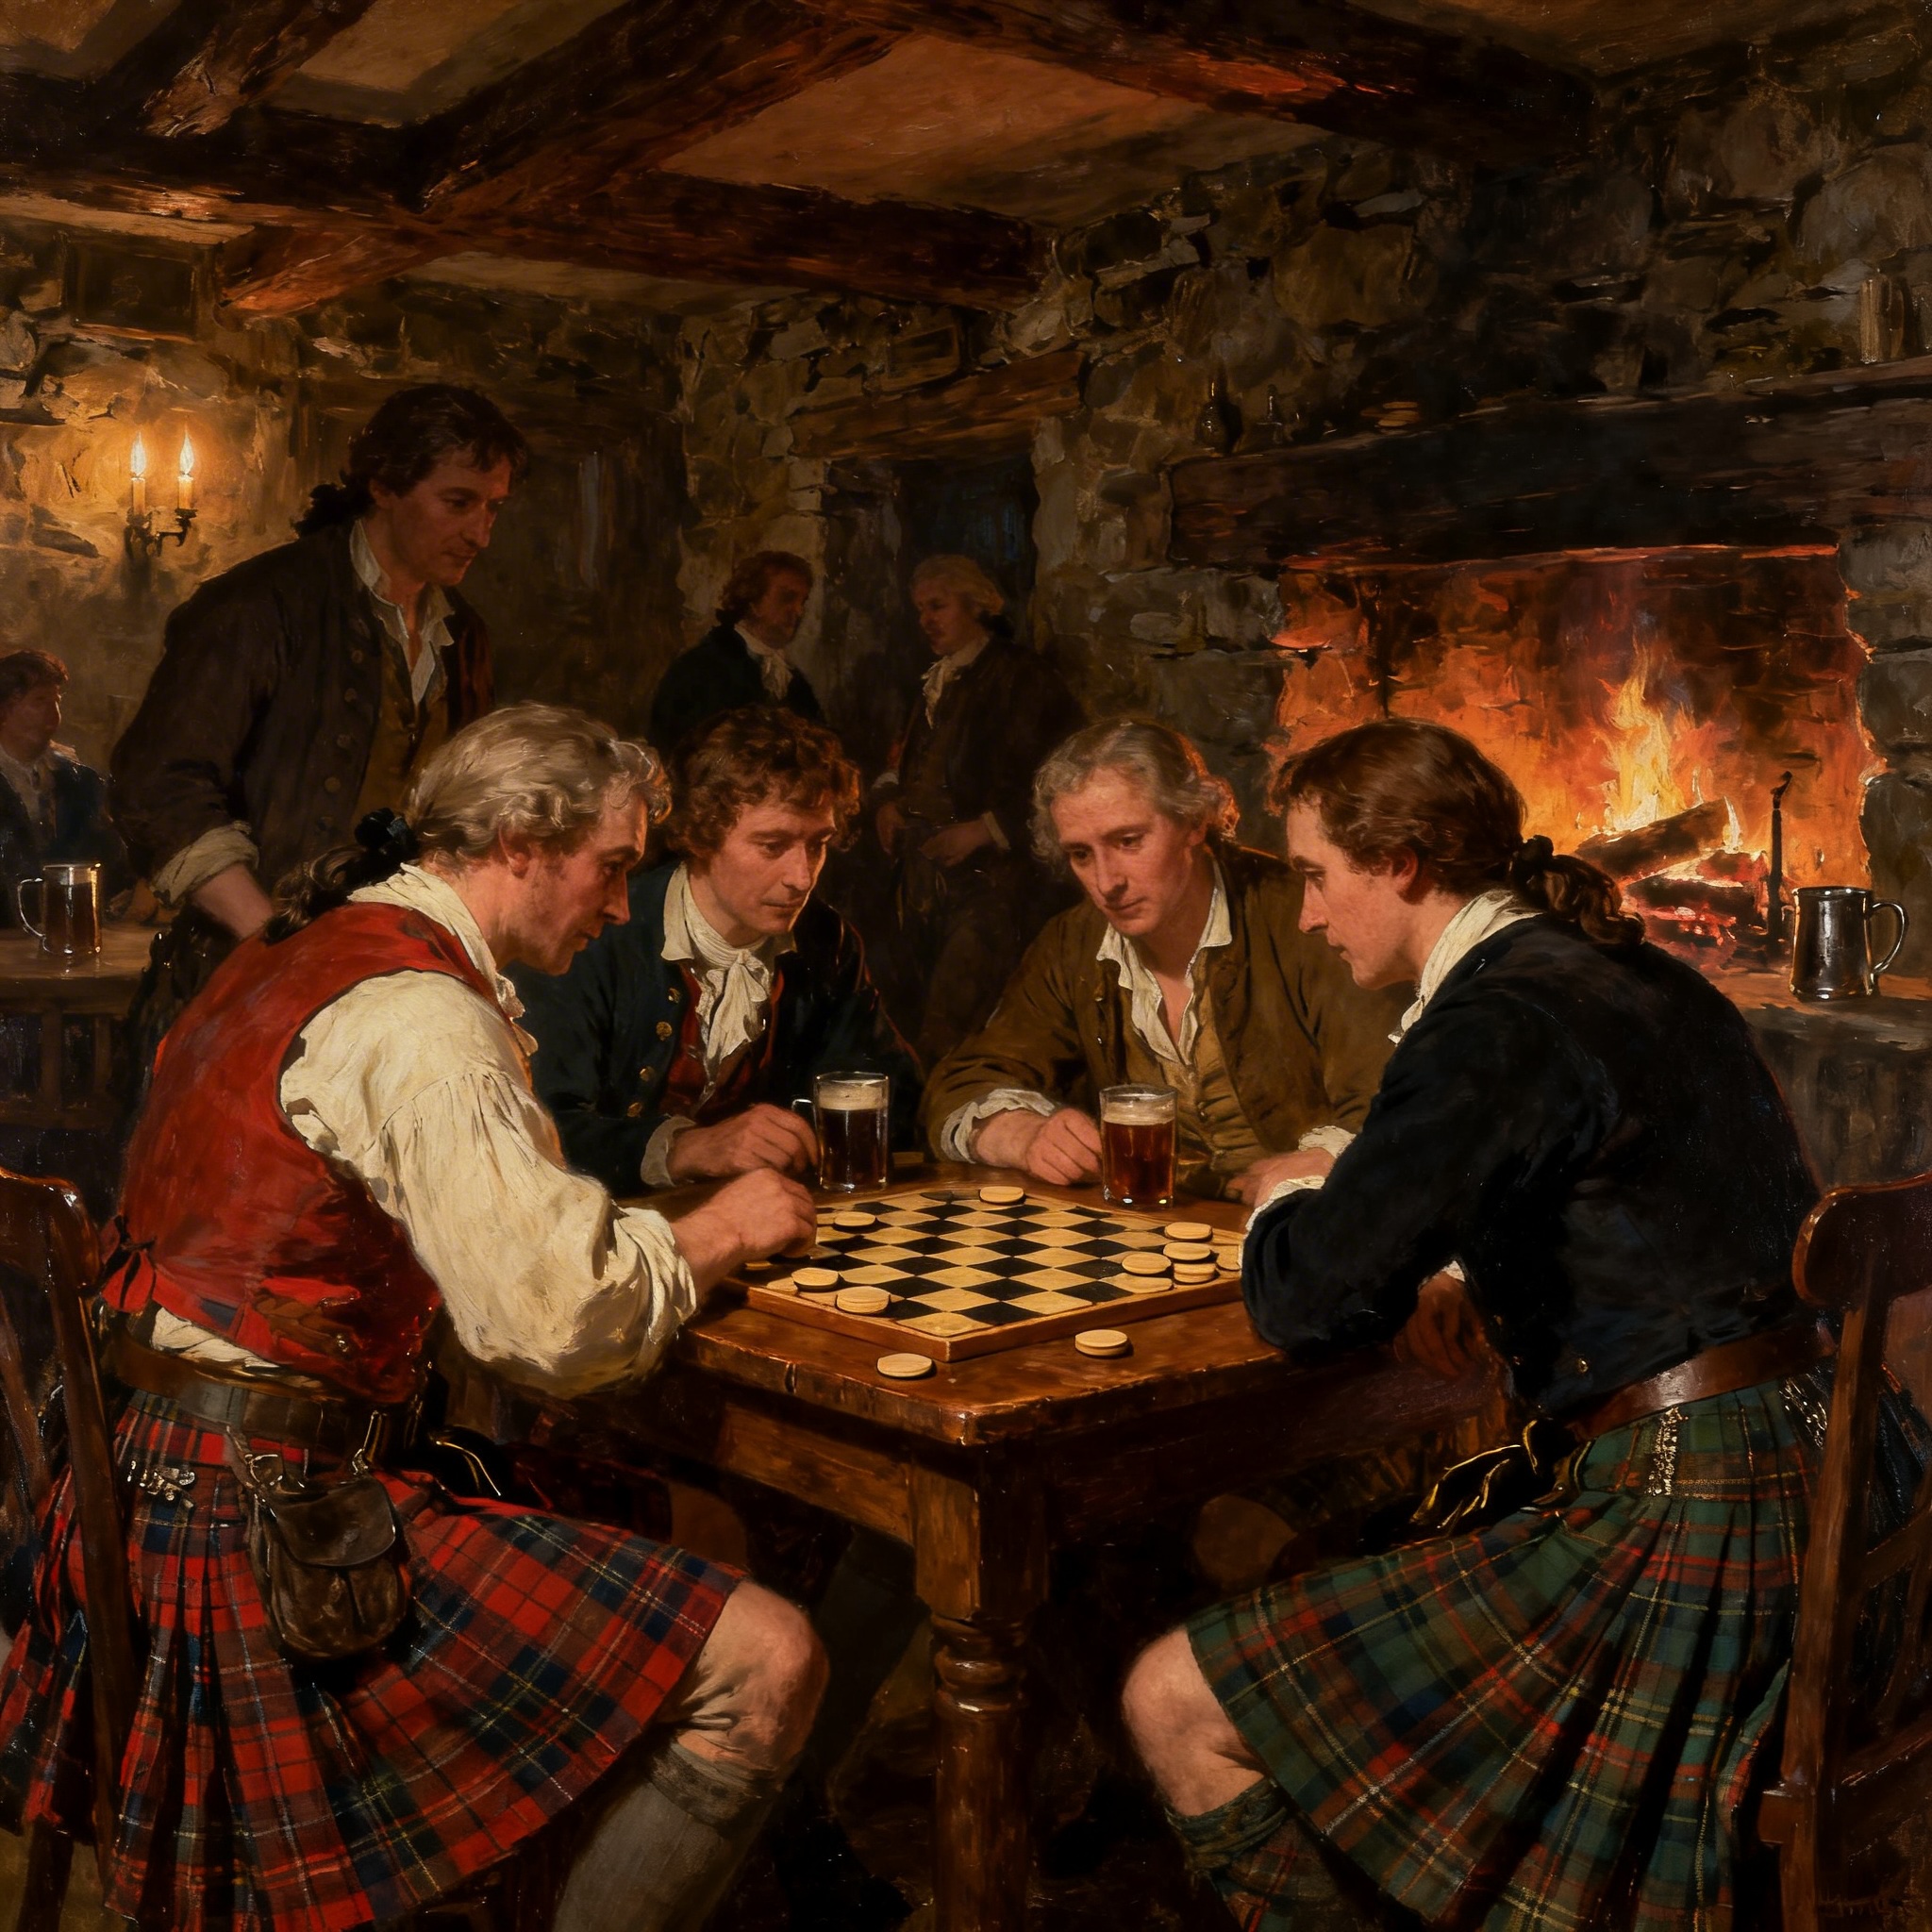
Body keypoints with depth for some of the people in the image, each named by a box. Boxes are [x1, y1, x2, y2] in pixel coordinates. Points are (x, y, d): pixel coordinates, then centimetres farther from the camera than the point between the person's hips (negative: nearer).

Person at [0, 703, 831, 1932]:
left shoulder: (309, 949, 15)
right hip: (260, 1515, -11)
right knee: (762, 1666, -16)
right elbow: (553, 1319, -24)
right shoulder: (420, 1014, -17)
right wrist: (713, 1234, -7)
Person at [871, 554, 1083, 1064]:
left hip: (989, 879, -7)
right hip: (922, 875, 7)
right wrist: (888, 799, 13)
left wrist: (986, 829, -13)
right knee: (912, 1013, 5)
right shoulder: (934, 681, 20)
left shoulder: (1022, 675, -4)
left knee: (953, 1020, -15)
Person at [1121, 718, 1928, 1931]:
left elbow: (1313, 1302, -21)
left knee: (1176, 1707, -7)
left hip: (1687, 1528, -10)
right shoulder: (1635, 974, 12)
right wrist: (1399, 1227, 16)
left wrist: (1283, 1206, 1)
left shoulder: (1499, 1023, -16)